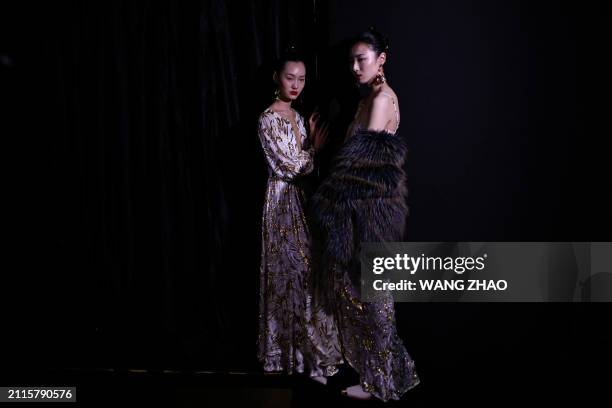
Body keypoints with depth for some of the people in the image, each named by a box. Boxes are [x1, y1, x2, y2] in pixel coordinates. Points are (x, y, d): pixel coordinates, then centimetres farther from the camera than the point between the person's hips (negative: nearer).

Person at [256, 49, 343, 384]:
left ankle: (289, 348, 24)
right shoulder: (269, 119, -13)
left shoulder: (297, 116, 12)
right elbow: (289, 168, -16)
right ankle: (307, 355, 4)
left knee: (299, 275, 12)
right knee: (298, 275, -5)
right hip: (284, 203, -8)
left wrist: (313, 146, -2)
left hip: (300, 200, 8)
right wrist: (315, 147, -6)